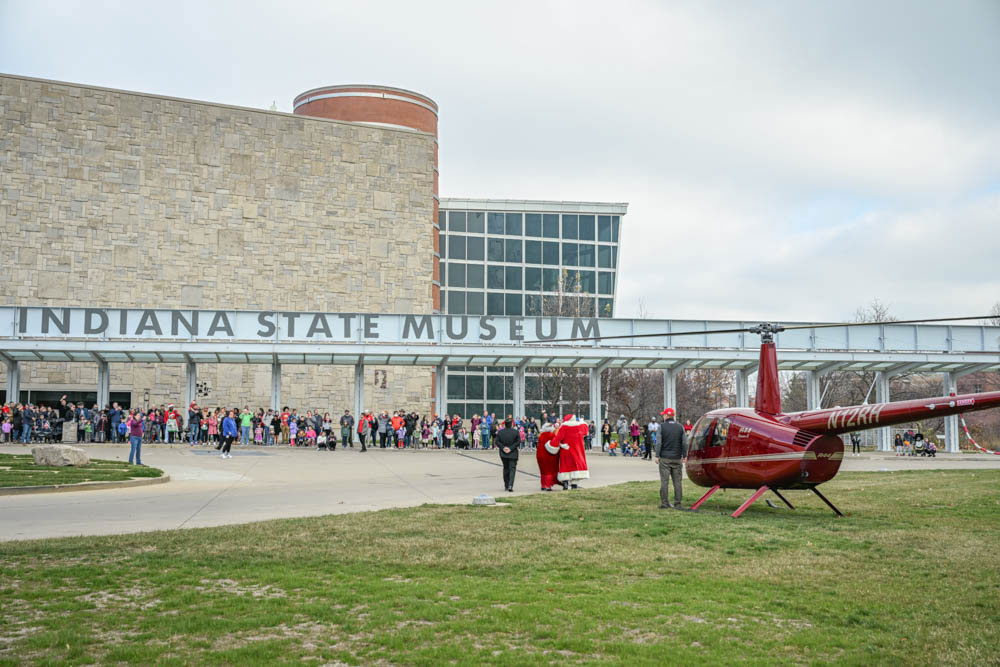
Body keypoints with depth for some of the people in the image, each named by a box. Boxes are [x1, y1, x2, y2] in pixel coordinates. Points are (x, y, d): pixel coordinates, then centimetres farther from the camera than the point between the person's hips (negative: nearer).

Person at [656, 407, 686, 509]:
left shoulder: (662, 427, -4)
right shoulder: (680, 427, 5)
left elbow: (659, 443, -7)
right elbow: (684, 443, 3)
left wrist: (657, 456, -2)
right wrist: (685, 456, 10)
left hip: (665, 459, -2)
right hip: (677, 459, 2)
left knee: (664, 482, 1)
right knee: (677, 482, 5)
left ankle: (664, 503, 1)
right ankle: (677, 504, 4)